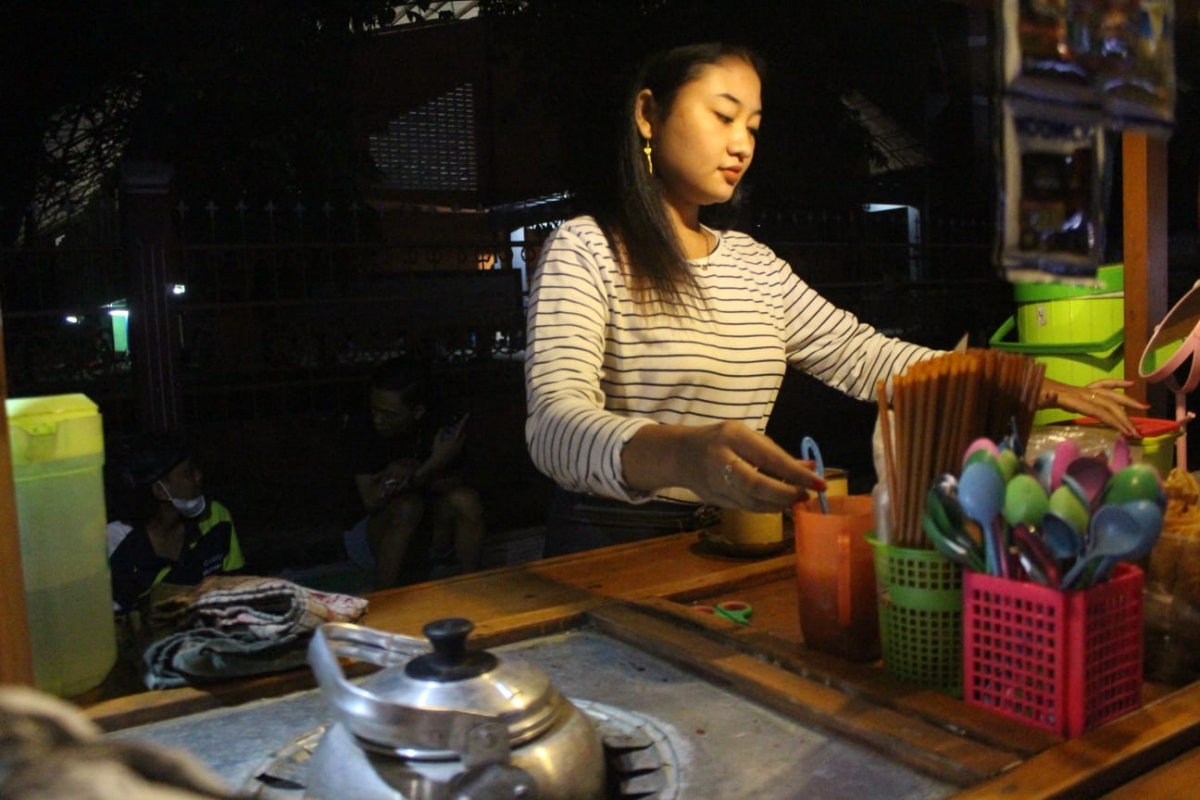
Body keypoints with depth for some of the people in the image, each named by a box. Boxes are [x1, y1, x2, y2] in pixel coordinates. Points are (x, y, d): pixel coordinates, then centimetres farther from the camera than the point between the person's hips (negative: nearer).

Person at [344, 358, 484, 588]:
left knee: (466, 499, -25)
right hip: (373, 538, -2)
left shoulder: (437, 428, -10)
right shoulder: (363, 428, -17)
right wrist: (431, 466, -36)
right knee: (408, 506, -33)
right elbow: (371, 501, -26)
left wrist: (415, 473, -33)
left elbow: (453, 485, -13)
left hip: (429, 535, 3)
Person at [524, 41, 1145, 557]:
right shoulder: (585, 250, -9)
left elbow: (859, 355, 13)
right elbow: (555, 425, -23)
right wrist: (681, 454, -45)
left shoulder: (753, 264, 13)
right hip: (613, 551, -5)